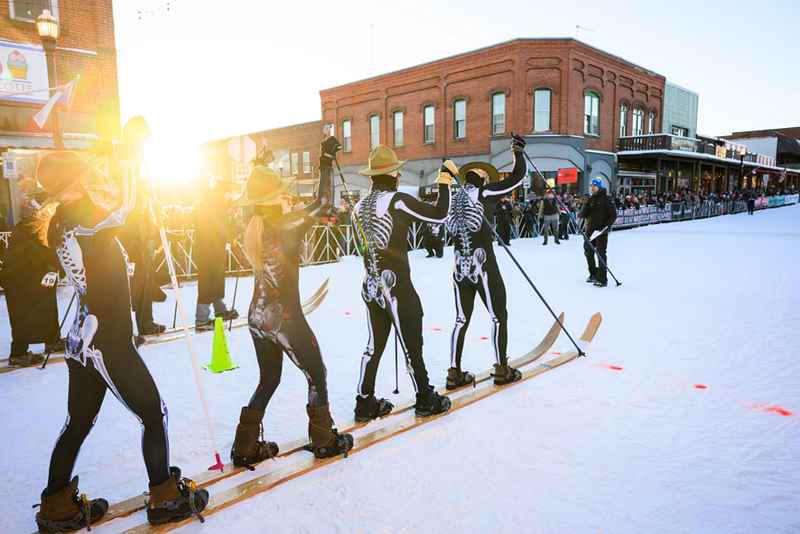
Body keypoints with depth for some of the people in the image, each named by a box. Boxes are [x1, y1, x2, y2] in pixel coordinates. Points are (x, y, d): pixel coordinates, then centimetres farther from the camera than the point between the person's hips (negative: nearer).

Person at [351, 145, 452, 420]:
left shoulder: (359, 207, 6)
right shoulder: (397, 200, -14)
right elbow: (439, 214, -13)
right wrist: (445, 181, -2)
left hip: (370, 286, 6)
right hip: (398, 287, -6)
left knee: (374, 345, 15)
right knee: (412, 345, 8)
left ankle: (365, 403, 21)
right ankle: (425, 399, 24)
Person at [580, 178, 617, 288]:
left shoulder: (606, 199, -6)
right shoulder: (591, 199, 12)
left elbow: (613, 215, -9)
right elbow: (585, 211, 6)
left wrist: (606, 226, -18)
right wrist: (582, 215, -16)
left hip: (601, 231, -7)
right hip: (590, 229, 7)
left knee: (601, 254, -6)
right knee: (588, 252, 14)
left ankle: (602, 279, -1)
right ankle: (593, 274, 31)